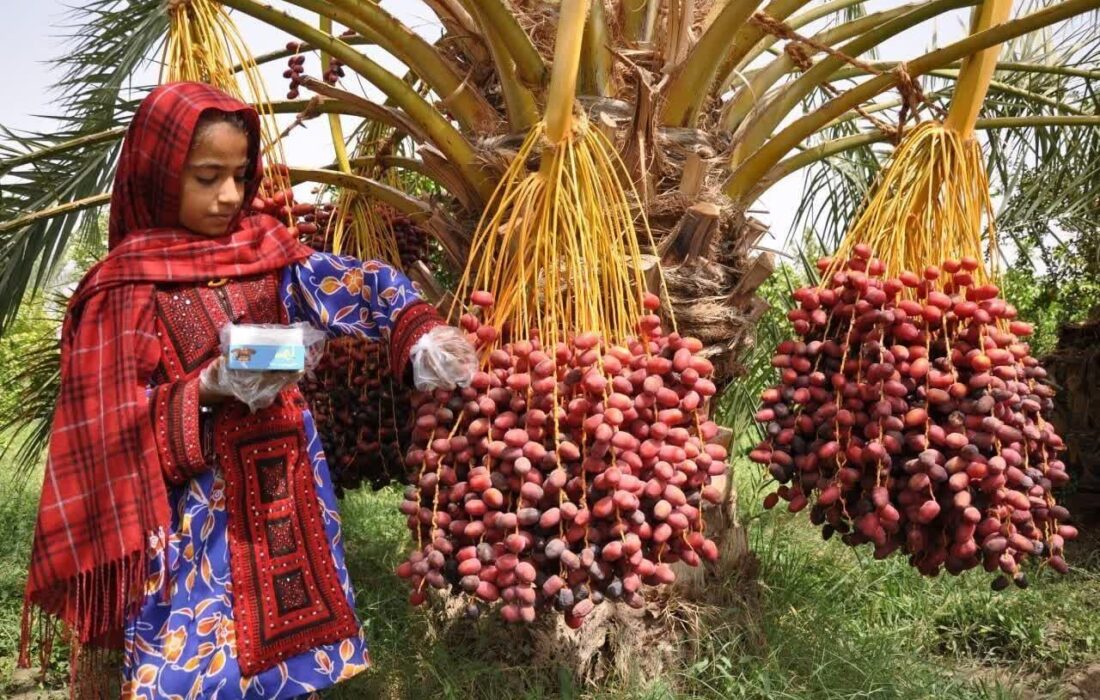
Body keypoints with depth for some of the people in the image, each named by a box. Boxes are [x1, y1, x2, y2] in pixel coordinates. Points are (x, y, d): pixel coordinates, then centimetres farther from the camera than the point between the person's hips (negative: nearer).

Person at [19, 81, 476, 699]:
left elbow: (359, 286, -8)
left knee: (293, 647, 14)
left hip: (284, 489, 4)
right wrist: (210, 389, -24)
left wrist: (422, 335, -27)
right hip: (193, 513, -4)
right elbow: (112, 426, -10)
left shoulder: (266, 247, 4)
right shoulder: (126, 287, -8)